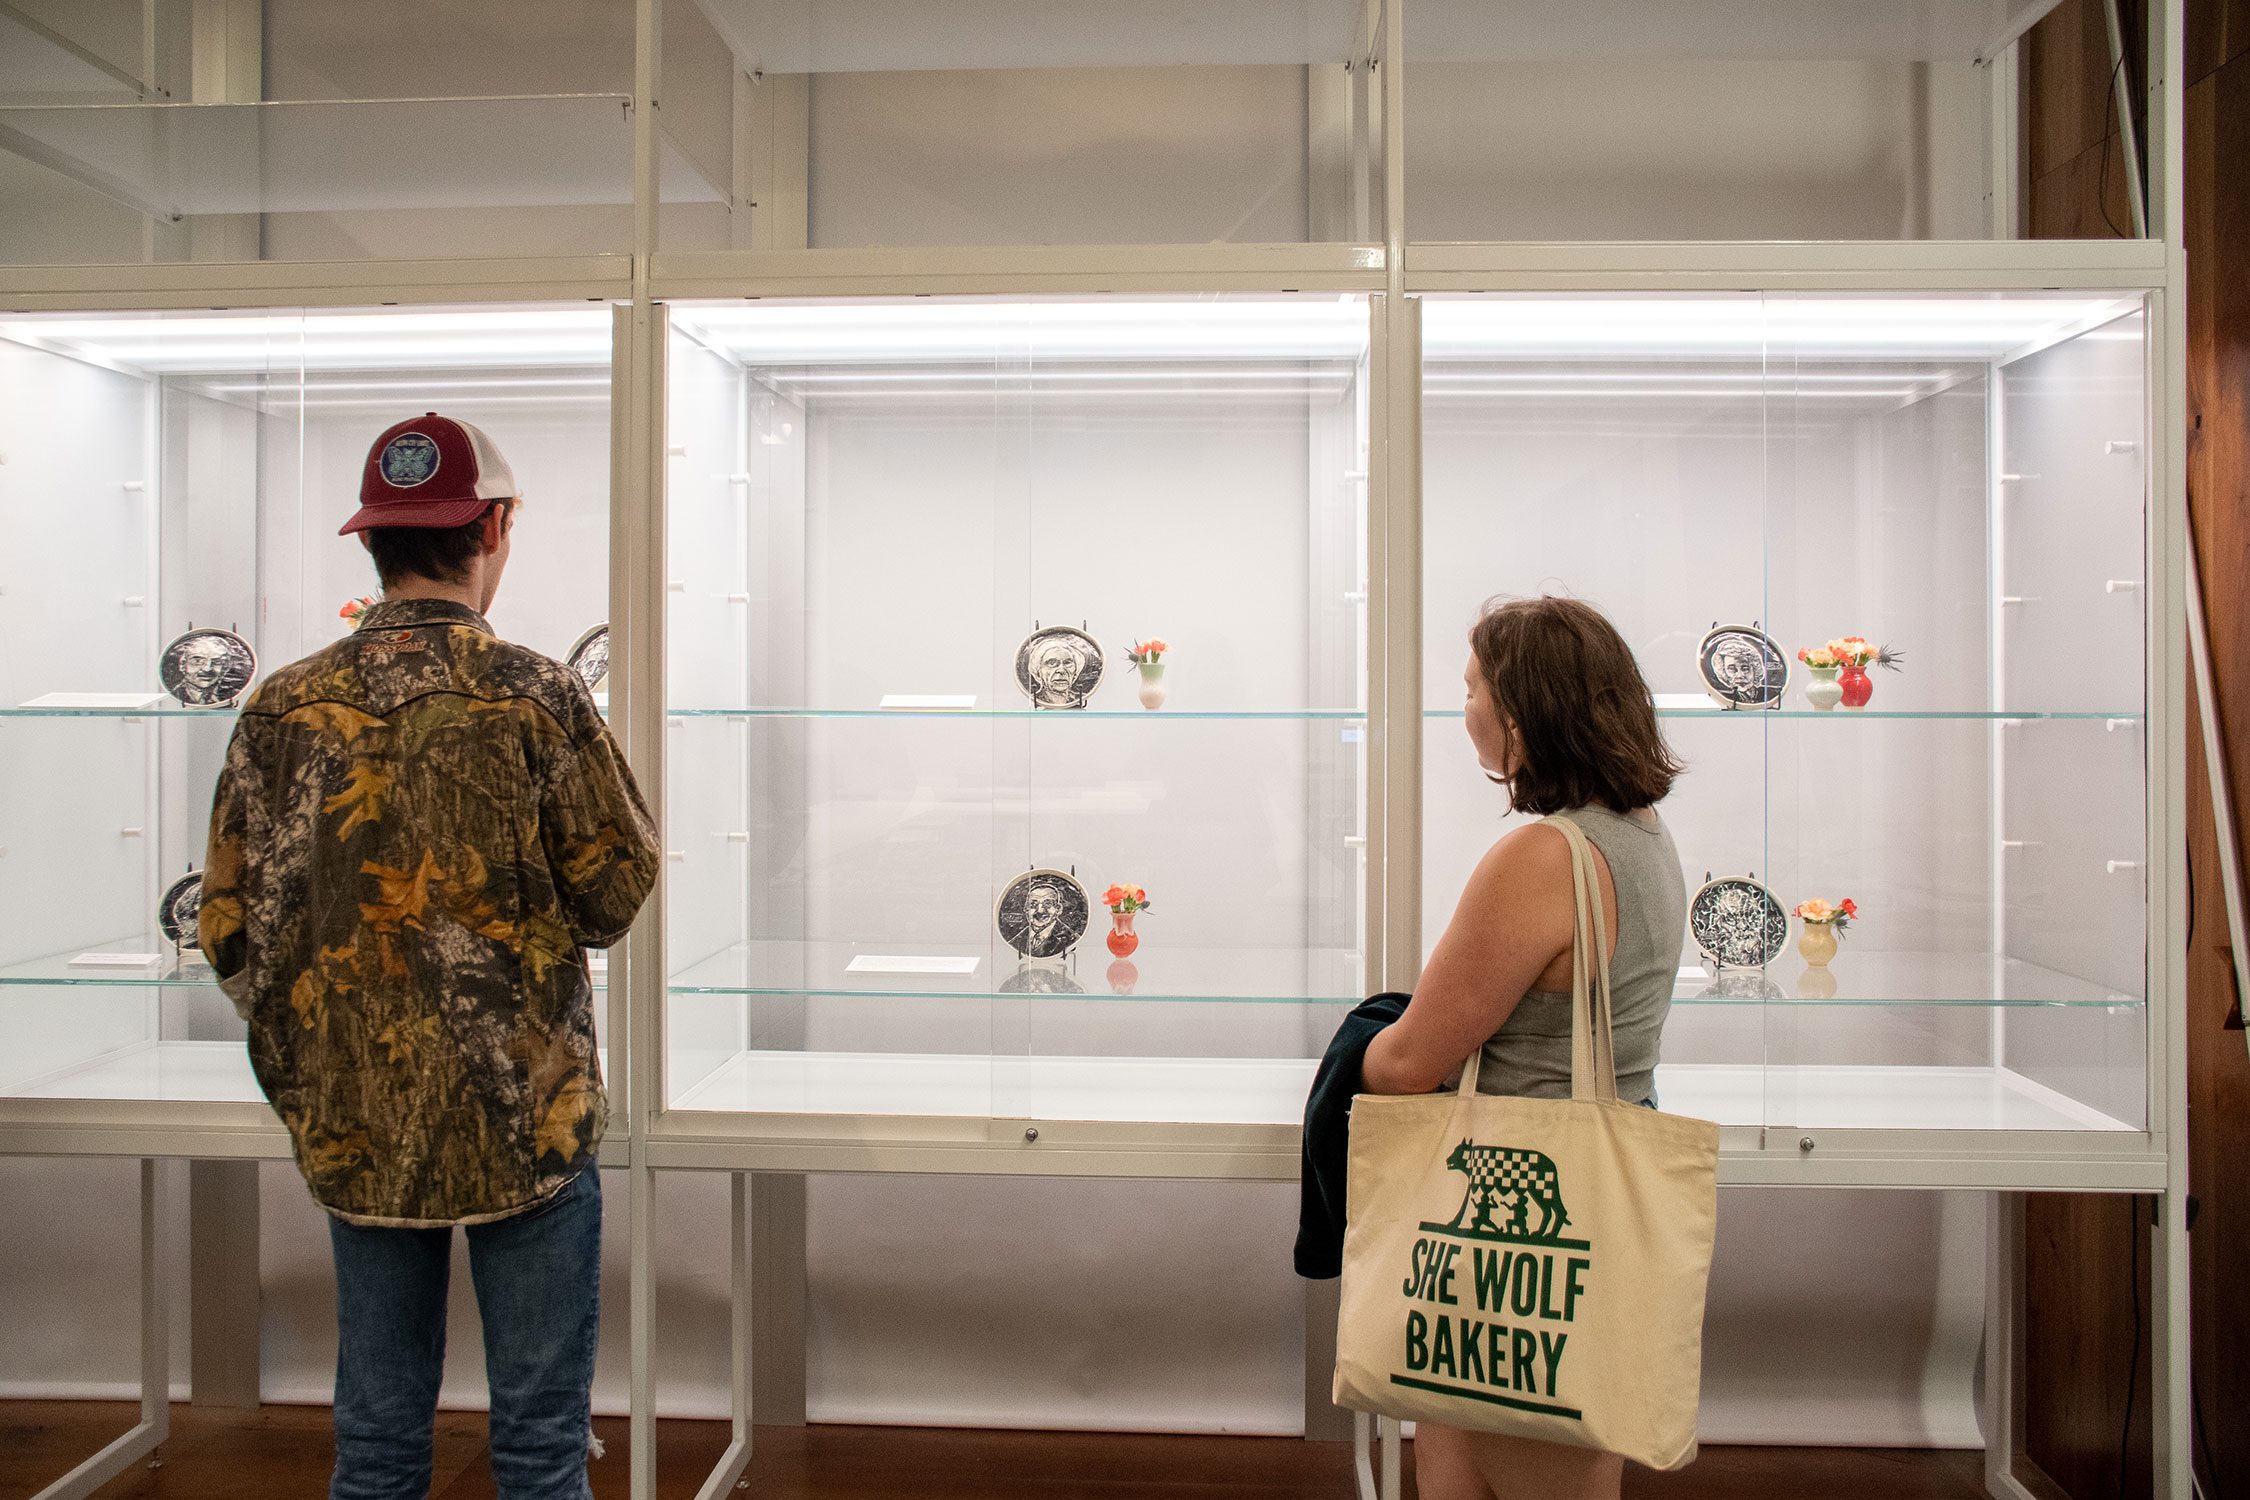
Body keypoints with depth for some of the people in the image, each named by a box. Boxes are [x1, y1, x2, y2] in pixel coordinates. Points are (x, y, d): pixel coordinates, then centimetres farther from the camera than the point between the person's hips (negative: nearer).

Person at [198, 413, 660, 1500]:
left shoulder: (282, 709, -3)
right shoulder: (537, 697, -14)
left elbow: (231, 933, 2)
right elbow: (617, 893, -7)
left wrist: (304, 1079, 16)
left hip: (354, 1128, 4)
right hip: (525, 1121, -4)